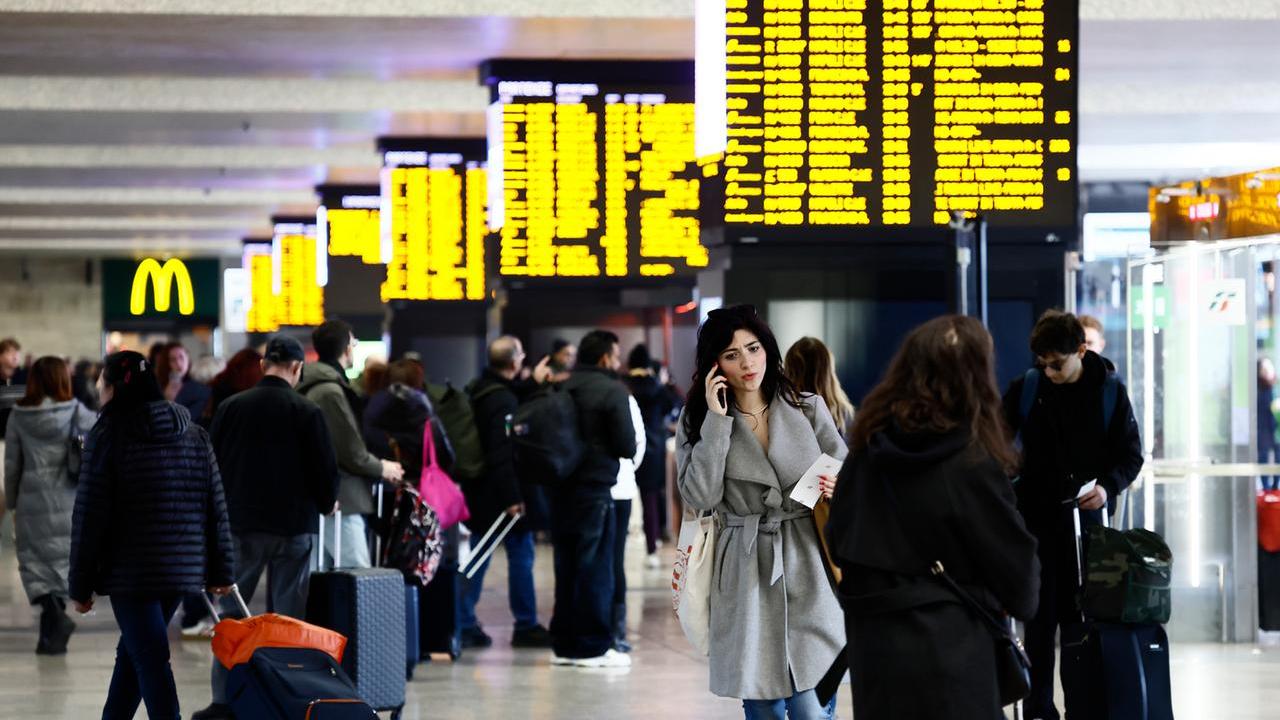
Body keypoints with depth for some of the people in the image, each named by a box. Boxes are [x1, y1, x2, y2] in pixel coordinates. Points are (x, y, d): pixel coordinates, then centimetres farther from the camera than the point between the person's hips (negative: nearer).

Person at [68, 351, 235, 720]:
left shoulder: (108, 435, -7)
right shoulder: (194, 435, 9)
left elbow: (90, 515, -8)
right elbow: (216, 506, 8)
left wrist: (81, 585, -2)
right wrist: (220, 570, 13)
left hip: (130, 572, -6)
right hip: (183, 568, 6)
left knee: (149, 659, -4)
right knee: (132, 652, 20)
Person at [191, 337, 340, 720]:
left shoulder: (231, 407, -1)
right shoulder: (307, 412, -7)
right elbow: (326, 470, -5)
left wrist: (216, 511, 19)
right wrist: (325, 504, 15)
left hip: (241, 525, 1)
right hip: (294, 526, -1)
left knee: (232, 612, 8)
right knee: (288, 616, 5)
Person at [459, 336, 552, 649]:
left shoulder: (476, 390, 11)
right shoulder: (504, 399, -18)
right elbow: (502, 452, -23)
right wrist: (512, 497, -23)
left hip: (478, 490, 9)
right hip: (500, 491, -9)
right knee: (521, 555, 1)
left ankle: (465, 624, 10)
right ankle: (526, 626, 6)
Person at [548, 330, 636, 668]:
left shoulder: (562, 388, 9)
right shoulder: (612, 390, -9)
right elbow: (627, 446, -12)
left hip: (560, 488, 6)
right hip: (595, 488, -6)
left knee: (566, 566, 13)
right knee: (596, 568, -1)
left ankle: (564, 643, 18)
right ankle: (593, 647, 1)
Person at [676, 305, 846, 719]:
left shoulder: (809, 409, 7)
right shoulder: (698, 420, 5)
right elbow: (699, 497, -9)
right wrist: (717, 420, -10)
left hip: (808, 574, 0)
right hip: (746, 578, 0)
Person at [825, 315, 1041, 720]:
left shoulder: (869, 447, 3)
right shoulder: (973, 463, -14)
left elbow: (838, 536, 11)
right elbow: (1013, 555, -6)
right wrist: (1021, 600, 14)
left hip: (871, 631, 6)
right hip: (946, 641, -6)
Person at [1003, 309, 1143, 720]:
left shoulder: (1110, 391, -3)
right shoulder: (1026, 389, -2)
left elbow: (1131, 454, 2)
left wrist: (1108, 487, -16)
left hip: (1084, 516, 0)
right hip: (1036, 516, 1)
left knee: (1079, 617, 1)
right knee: (1040, 617, 2)